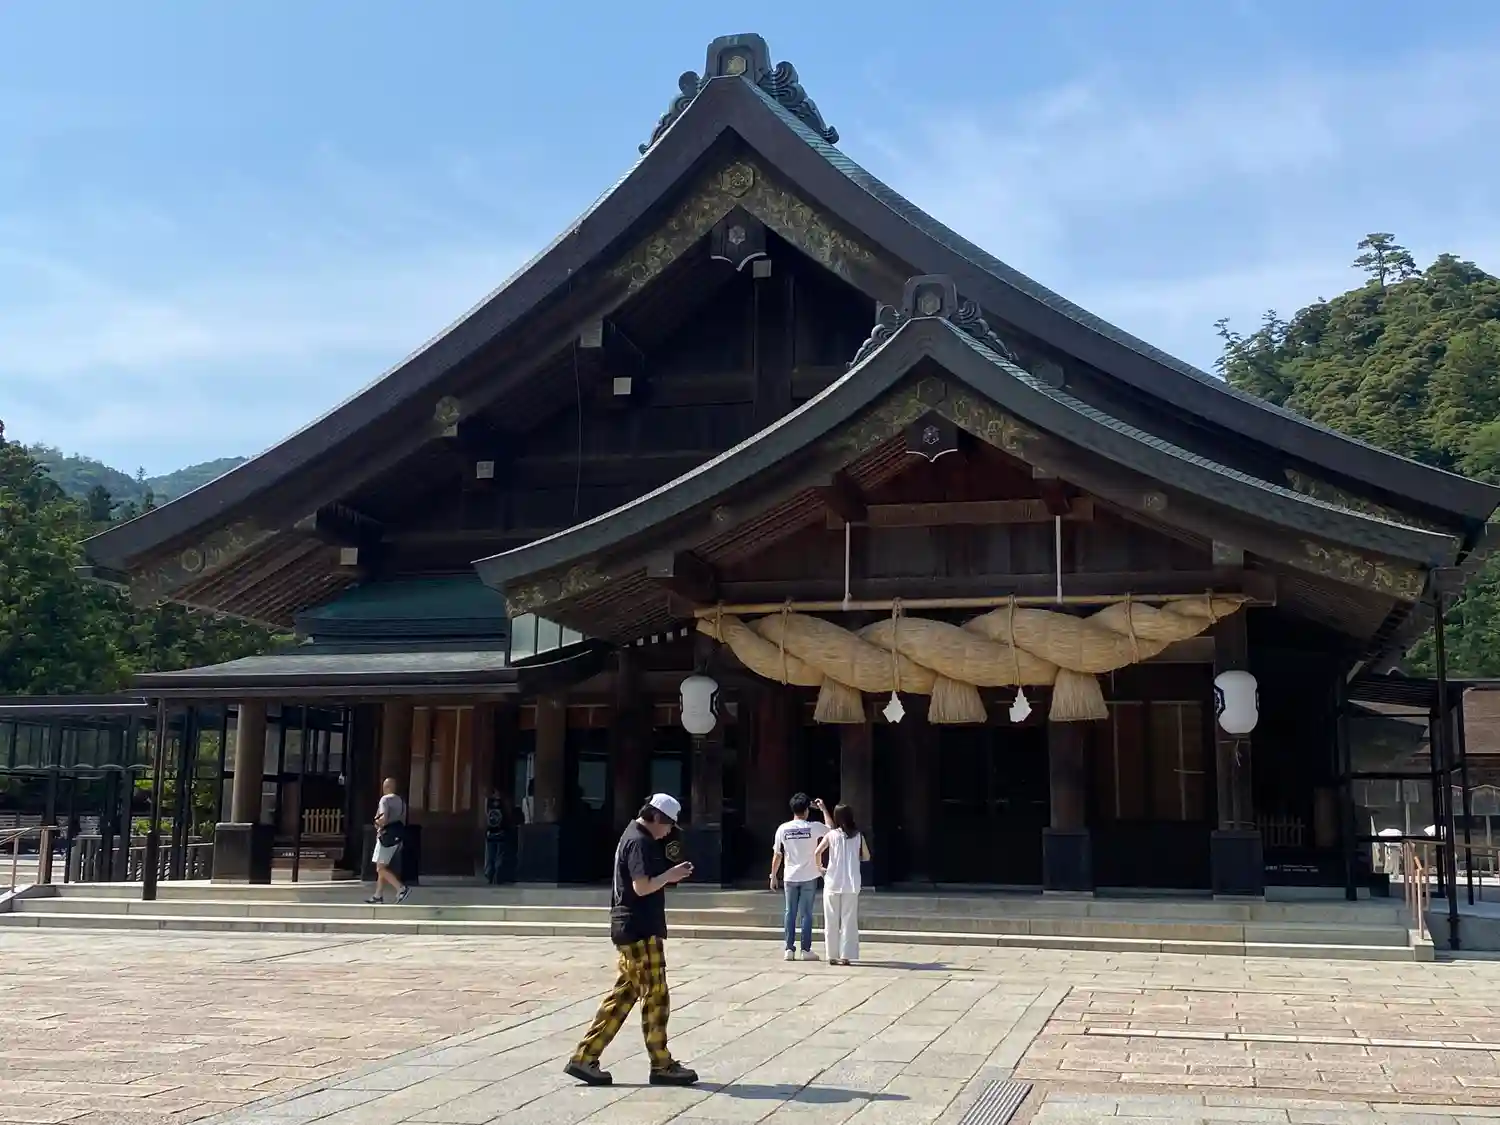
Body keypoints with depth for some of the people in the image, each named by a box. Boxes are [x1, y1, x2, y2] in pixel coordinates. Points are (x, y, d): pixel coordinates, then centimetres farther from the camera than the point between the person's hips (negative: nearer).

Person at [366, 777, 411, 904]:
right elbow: (403, 822, 16)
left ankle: (401, 888, -19)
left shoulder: (385, 799, -11)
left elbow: (384, 819, -23)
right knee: (383, 867, 17)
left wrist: (377, 823, -5)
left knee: (380, 868, -7)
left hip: (387, 836, -9)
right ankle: (378, 895, 19)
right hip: (397, 836, 9)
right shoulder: (401, 801, 15)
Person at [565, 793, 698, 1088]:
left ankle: (584, 1058, 9)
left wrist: (668, 876, 13)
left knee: (623, 995, 10)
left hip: (632, 930, 10)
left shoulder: (633, 837, 18)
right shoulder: (640, 842, -15)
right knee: (655, 997, -2)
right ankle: (662, 1066, 6)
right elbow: (642, 887, -23)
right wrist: (669, 875, -11)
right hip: (640, 931, -10)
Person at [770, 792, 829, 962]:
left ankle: (789, 949, 8)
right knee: (806, 913, 3)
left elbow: (777, 855, 1)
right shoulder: (814, 827, -8)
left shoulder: (783, 829, -3)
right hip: (809, 877, -2)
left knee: (790, 913, 8)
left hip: (790, 878, 2)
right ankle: (806, 950, 4)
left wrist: (773, 876, 11)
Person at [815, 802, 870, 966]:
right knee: (849, 920, 6)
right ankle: (846, 955, 3)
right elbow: (866, 857, 9)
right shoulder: (858, 836, 2)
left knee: (832, 921, 7)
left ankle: (833, 955, 9)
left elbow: (818, 852, -13)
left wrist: (820, 867, 4)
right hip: (851, 884, 1)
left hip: (832, 883, -1)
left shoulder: (831, 835, -3)